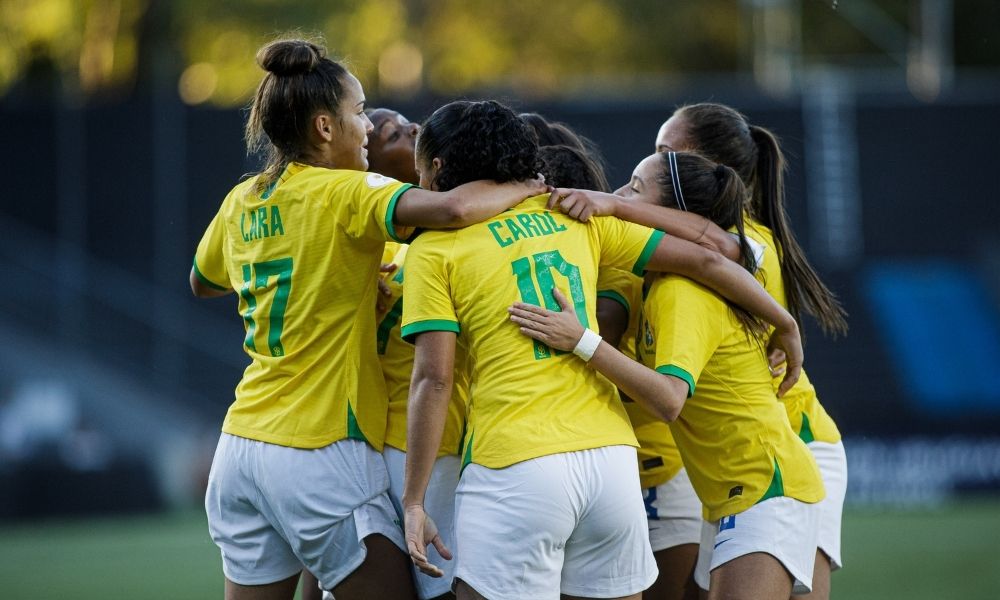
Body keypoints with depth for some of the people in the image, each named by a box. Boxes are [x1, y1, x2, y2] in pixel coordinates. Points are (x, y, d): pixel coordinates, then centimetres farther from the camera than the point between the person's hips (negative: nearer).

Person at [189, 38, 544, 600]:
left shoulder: (242, 202, 10)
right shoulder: (345, 195, -12)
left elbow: (202, 282, 30)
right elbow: (452, 208, -28)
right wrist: (524, 189, -9)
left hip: (243, 444, 7)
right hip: (322, 452, -7)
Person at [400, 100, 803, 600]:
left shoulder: (433, 250, 2)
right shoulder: (573, 216, 15)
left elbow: (433, 380, -7)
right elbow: (704, 262, 14)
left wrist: (413, 501, -5)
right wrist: (786, 323, 27)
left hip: (515, 469, -6)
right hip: (611, 453, 6)